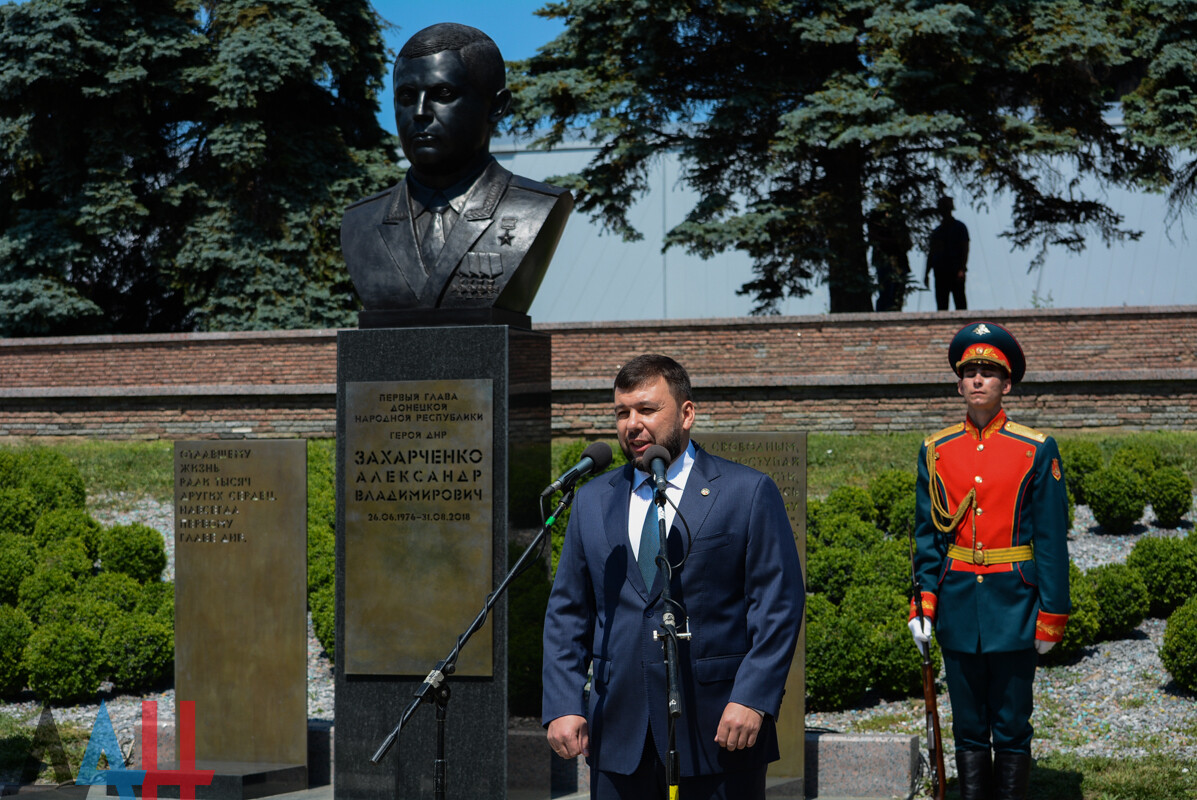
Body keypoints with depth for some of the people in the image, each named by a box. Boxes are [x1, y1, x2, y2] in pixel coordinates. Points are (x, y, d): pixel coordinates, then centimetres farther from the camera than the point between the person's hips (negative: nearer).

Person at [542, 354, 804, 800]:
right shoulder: (592, 501, 14)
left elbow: (779, 606, -4)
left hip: (718, 731, -3)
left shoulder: (749, 493, 1)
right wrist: (563, 706, 1)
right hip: (618, 737, 4)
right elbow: (567, 613, 13)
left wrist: (752, 699, -14)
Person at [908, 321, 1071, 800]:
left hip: (1014, 602, -3)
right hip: (958, 603, 3)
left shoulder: (1037, 451, -3)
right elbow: (927, 536, 9)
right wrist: (922, 606, 1)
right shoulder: (936, 451, 5)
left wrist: (1050, 616, -5)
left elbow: (1051, 540, -3)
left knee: (1011, 729, 3)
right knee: (969, 729, 9)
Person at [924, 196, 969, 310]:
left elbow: (965, 249, -4)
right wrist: (927, 273, 12)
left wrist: (962, 269, -15)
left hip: (956, 272, -5)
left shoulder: (959, 227, 3)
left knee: (960, 303, -9)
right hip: (940, 271, 5)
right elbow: (931, 253, 19)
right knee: (941, 304, 2)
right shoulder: (937, 230, 18)